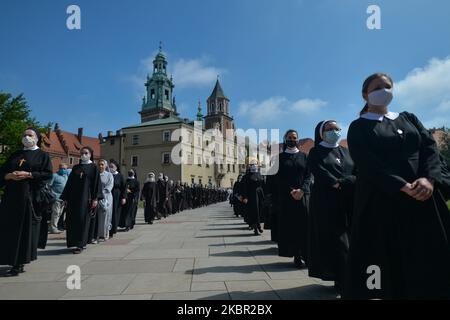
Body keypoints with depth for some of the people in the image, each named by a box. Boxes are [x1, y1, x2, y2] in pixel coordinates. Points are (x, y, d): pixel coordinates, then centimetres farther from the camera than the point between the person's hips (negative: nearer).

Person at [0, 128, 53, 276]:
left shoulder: (42, 155, 5)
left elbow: (48, 174, -6)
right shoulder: (15, 155, 19)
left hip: (30, 196, -5)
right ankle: (15, 263, 12)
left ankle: (19, 264, 2)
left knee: (26, 229, -4)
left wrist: (28, 174, -15)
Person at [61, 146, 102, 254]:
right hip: (74, 197, 5)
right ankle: (74, 242, 16)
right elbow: (69, 183, 13)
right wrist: (65, 198, 7)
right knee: (72, 220, 4)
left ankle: (80, 245, 1)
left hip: (86, 198, -4)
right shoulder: (76, 168, 13)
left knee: (83, 220, -5)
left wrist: (95, 198, -13)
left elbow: (97, 183, -4)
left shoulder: (94, 167, 1)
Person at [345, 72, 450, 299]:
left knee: (429, 258, 6)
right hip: (381, 199, -4)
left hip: (422, 197, 5)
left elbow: (430, 147, 6)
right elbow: (367, 163, -9)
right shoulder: (359, 127, 5)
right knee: (387, 258, -1)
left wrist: (429, 178, -14)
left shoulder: (409, 118, 19)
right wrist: (403, 186, -19)